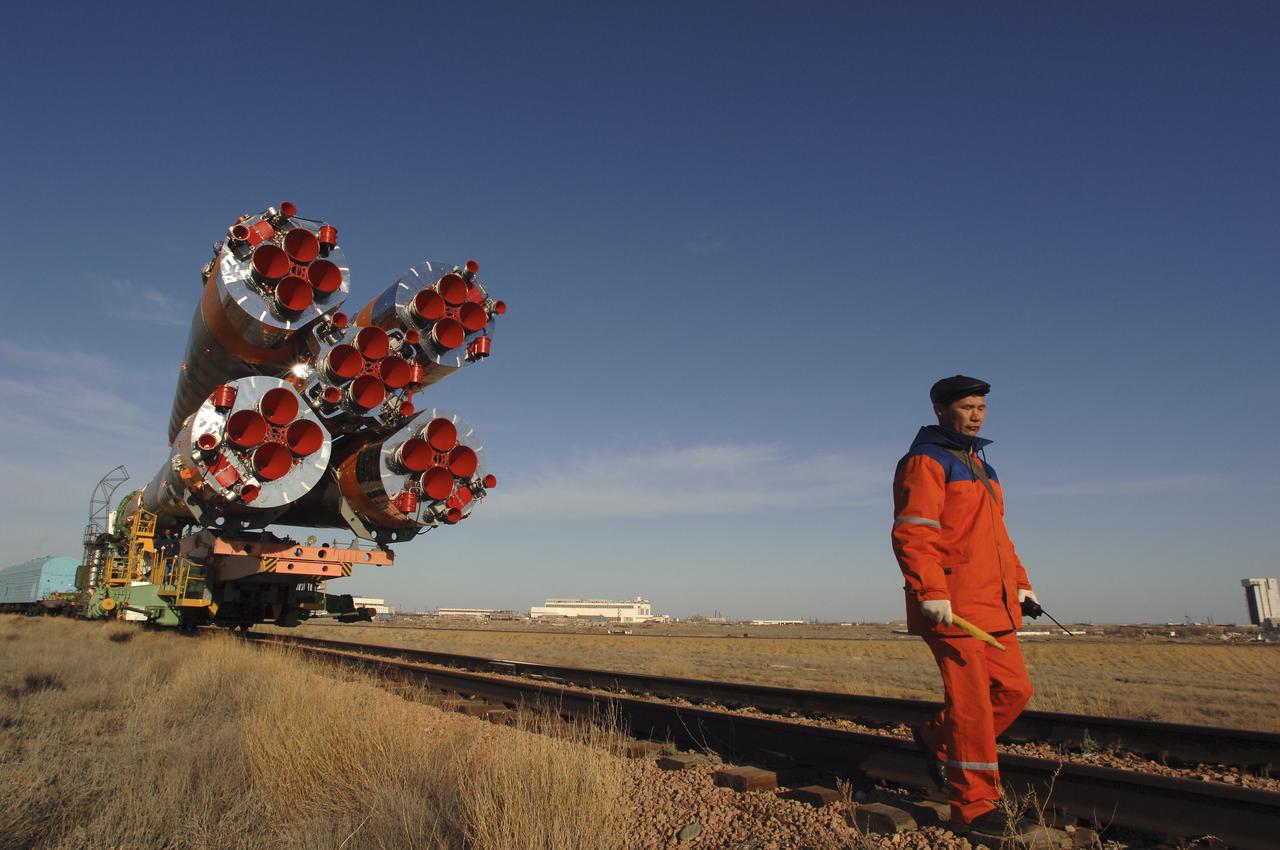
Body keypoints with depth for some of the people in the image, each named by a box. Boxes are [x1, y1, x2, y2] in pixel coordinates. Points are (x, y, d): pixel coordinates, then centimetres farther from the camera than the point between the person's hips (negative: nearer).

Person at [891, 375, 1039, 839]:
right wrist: (931, 591, -26)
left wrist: (1019, 581, 21)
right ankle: (974, 807, 6)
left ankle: (935, 739, 25)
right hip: (951, 605, -9)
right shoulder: (925, 462, -8)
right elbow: (911, 535, -18)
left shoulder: (979, 464, 23)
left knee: (1013, 687, 8)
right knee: (971, 701, -6)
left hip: (992, 605, 9)